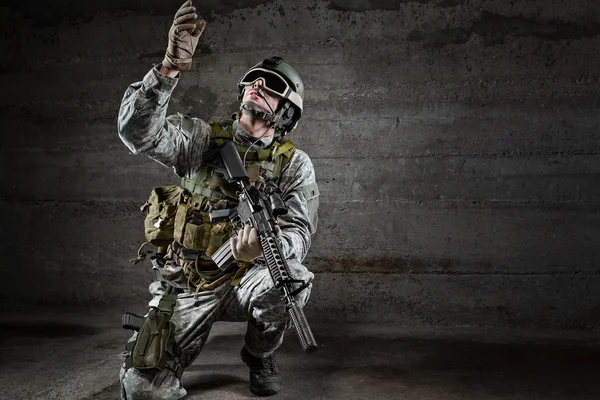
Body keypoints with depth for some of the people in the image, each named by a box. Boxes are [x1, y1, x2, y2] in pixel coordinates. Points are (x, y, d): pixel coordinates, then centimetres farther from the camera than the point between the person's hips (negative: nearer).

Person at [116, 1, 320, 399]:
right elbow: (138, 131, -18)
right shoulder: (204, 138, -2)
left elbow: (299, 231, -13)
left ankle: (260, 355, -1)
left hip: (246, 278, 1)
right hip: (188, 283, 0)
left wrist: (266, 245, -37)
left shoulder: (294, 163, -2)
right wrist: (171, 67, -32)